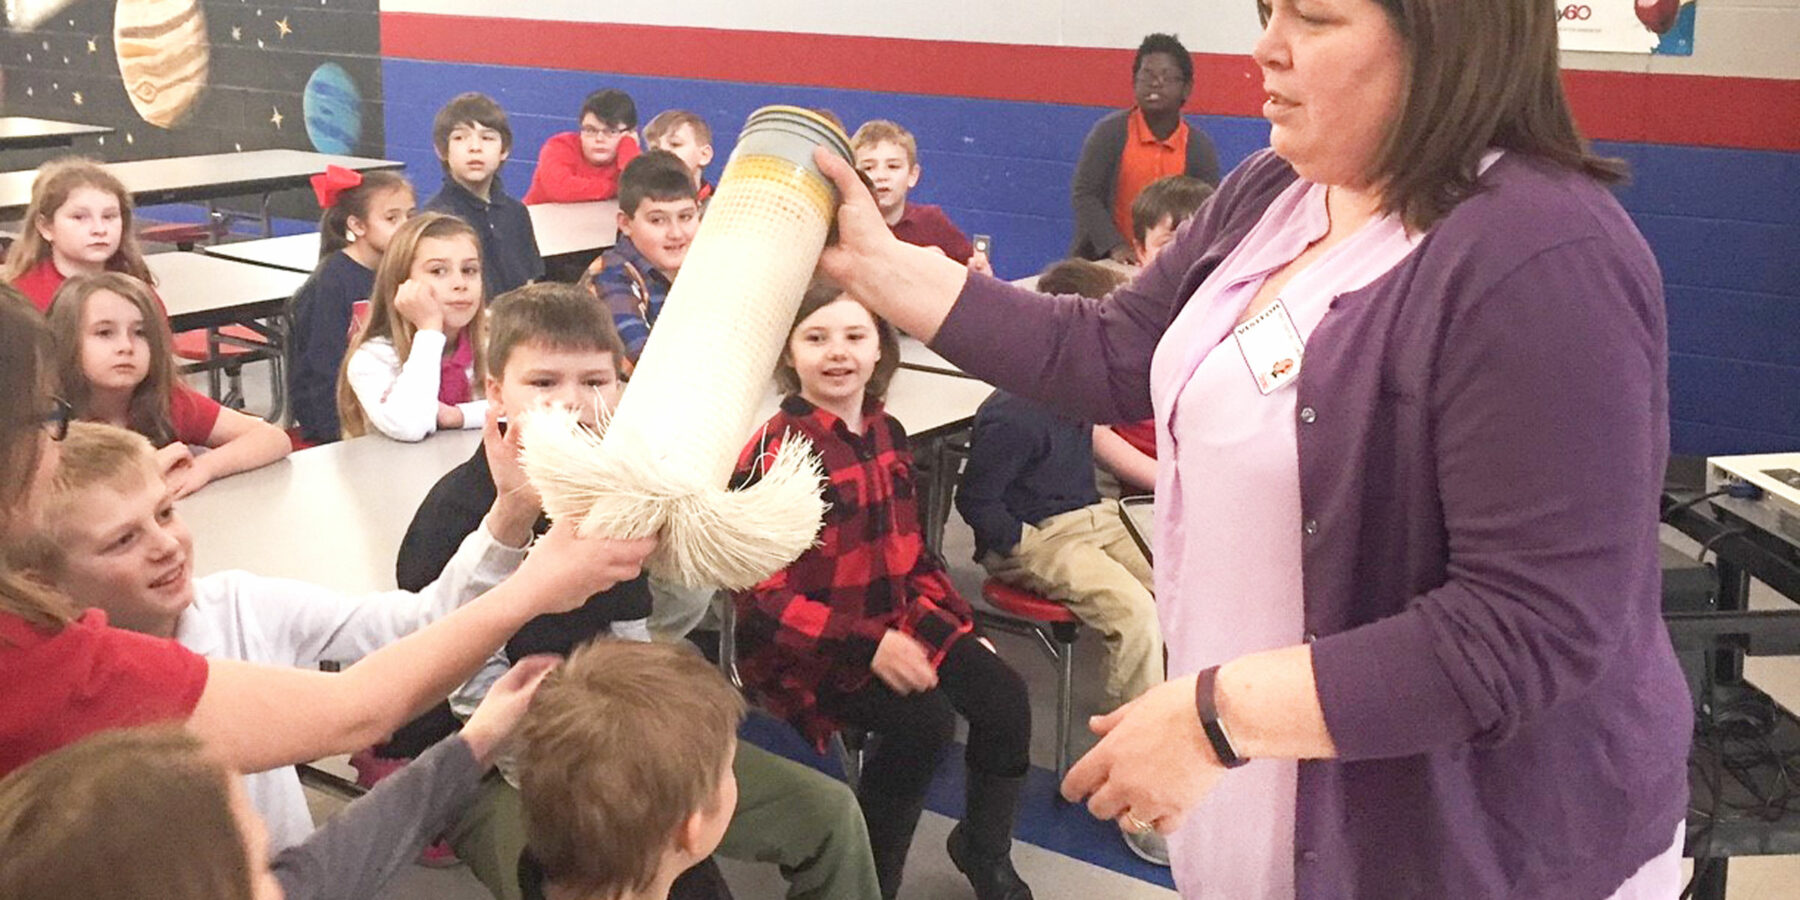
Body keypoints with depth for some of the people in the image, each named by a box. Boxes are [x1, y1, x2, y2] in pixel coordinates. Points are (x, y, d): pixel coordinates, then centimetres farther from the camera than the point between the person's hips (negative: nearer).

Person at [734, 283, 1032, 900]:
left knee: (1003, 696, -8)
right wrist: (868, 644, -26)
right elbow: (761, 595, -19)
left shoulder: (885, 434, 5)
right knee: (923, 721, -26)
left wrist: (956, 624, 5)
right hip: (805, 647, -7)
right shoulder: (775, 453, -17)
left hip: (896, 622, 7)